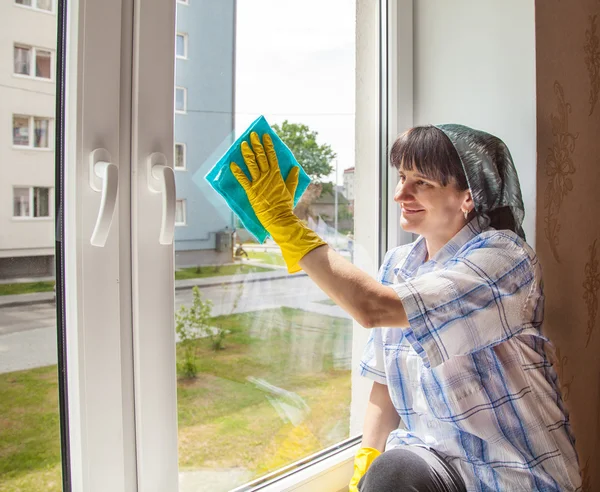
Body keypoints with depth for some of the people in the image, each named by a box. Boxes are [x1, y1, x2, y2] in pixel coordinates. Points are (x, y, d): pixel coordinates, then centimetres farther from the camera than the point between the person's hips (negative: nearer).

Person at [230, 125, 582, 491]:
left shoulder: (503, 256, -18)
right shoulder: (397, 265, 3)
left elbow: (373, 308, -31)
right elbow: (386, 383, 6)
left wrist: (283, 220, -26)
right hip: (434, 454, 5)